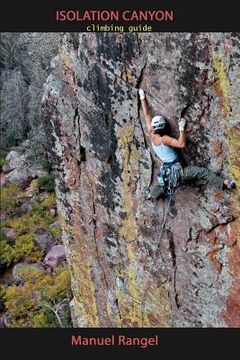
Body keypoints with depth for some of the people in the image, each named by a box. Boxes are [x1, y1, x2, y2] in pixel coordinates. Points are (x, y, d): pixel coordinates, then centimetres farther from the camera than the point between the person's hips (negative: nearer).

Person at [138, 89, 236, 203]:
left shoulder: (151, 134, -1)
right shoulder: (164, 139, -20)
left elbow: (147, 114, 6)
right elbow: (181, 144, -29)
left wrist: (142, 98, 14)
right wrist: (182, 128, -20)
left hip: (166, 172, 7)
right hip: (176, 171, -7)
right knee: (203, 171, -11)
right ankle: (223, 183, -19)